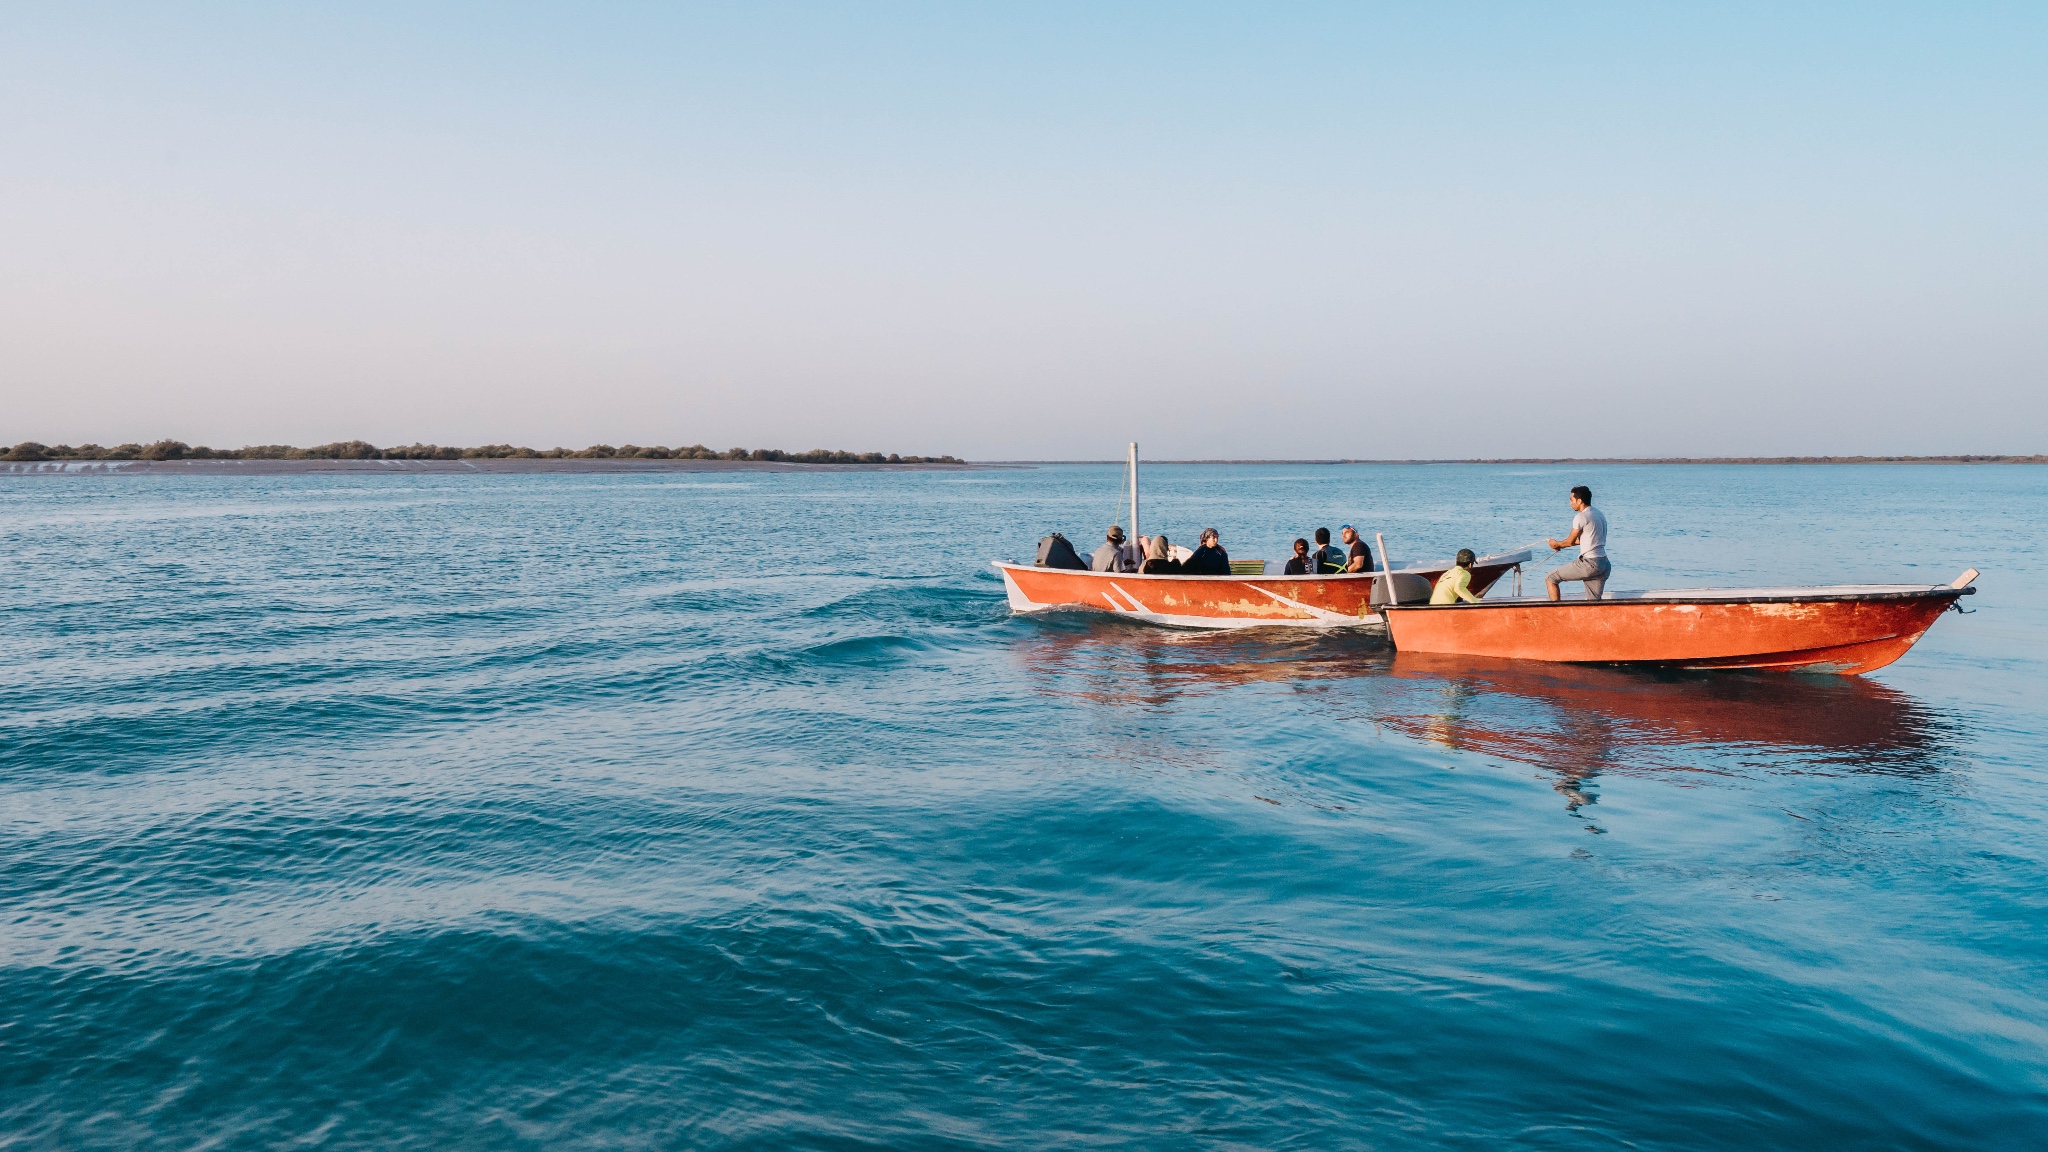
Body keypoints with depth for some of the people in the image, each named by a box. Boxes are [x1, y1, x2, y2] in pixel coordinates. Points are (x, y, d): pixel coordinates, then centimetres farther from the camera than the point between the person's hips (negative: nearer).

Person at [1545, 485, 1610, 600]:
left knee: (1550, 579, 1)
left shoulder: (1581, 517, -11)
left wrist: (1557, 544, 18)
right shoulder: (1599, 514, 17)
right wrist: (1561, 544, 31)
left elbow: (1570, 541, -4)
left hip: (1589, 563, -9)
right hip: (1603, 564, 9)